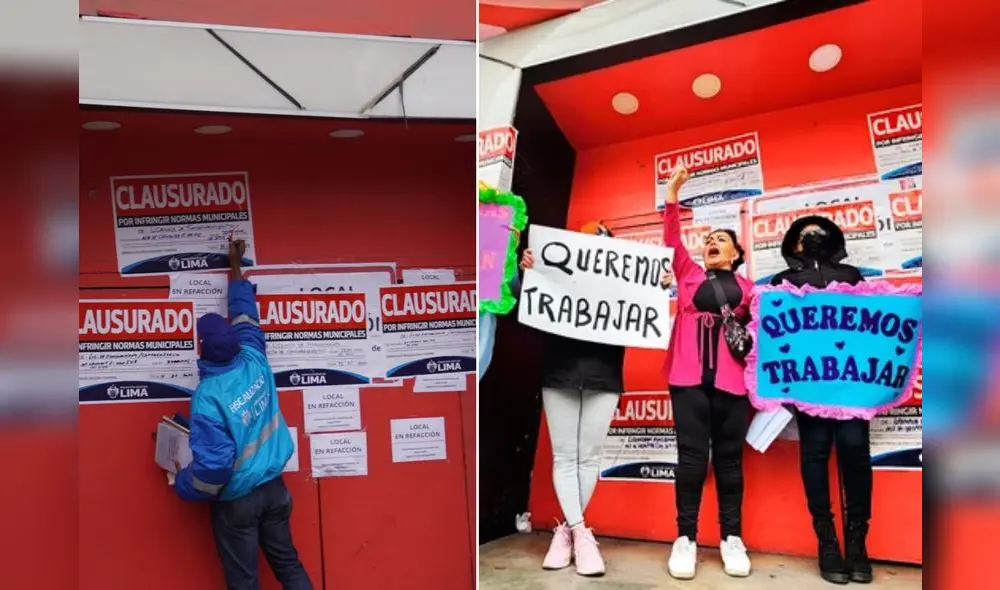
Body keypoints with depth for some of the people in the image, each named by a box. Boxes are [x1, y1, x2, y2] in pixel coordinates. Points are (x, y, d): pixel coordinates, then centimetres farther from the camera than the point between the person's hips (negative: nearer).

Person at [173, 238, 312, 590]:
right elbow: (245, 314, 9)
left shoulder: (208, 397, -25)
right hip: (273, 486, 6)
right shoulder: (255, 361, -9)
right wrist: (235, 266, 23)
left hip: (236, 501, -6)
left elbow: (214, 465, -27)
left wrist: (183, 485, -6)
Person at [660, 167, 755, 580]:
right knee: (692, 457, -3)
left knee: (729, 458, 4)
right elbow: (671, 237, 9)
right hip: (689, 377, 0)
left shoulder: (746, 287, 16)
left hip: (732, 379, 0)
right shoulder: (689, 273, 17)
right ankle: (685, 537, 4)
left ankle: (732, 537, 11)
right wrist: (673, 190, 3)